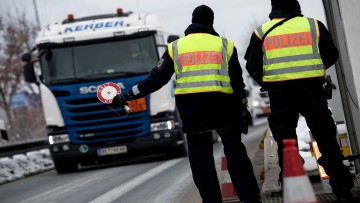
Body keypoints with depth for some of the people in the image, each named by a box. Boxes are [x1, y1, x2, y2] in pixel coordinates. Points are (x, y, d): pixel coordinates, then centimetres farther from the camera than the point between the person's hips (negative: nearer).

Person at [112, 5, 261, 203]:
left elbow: (157, 79, 6)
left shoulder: (176, 47, 10)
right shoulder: (225, 45, 9)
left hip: (190, 105, 0)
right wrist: (243, 109, 16)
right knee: (234, 149, 8)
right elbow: (237, 82, 8)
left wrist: (128, 96, 11)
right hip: (223, 103, 0)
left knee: (200, 157, 4)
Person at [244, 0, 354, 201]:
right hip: (312, 89, 0)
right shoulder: (314, 25, 3)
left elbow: (252, 66, 1)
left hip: (279, 92, 0)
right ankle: (342, 187, 12)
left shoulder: (262, 32, 3)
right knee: (326, 138, 10)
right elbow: (331, 55, 10)